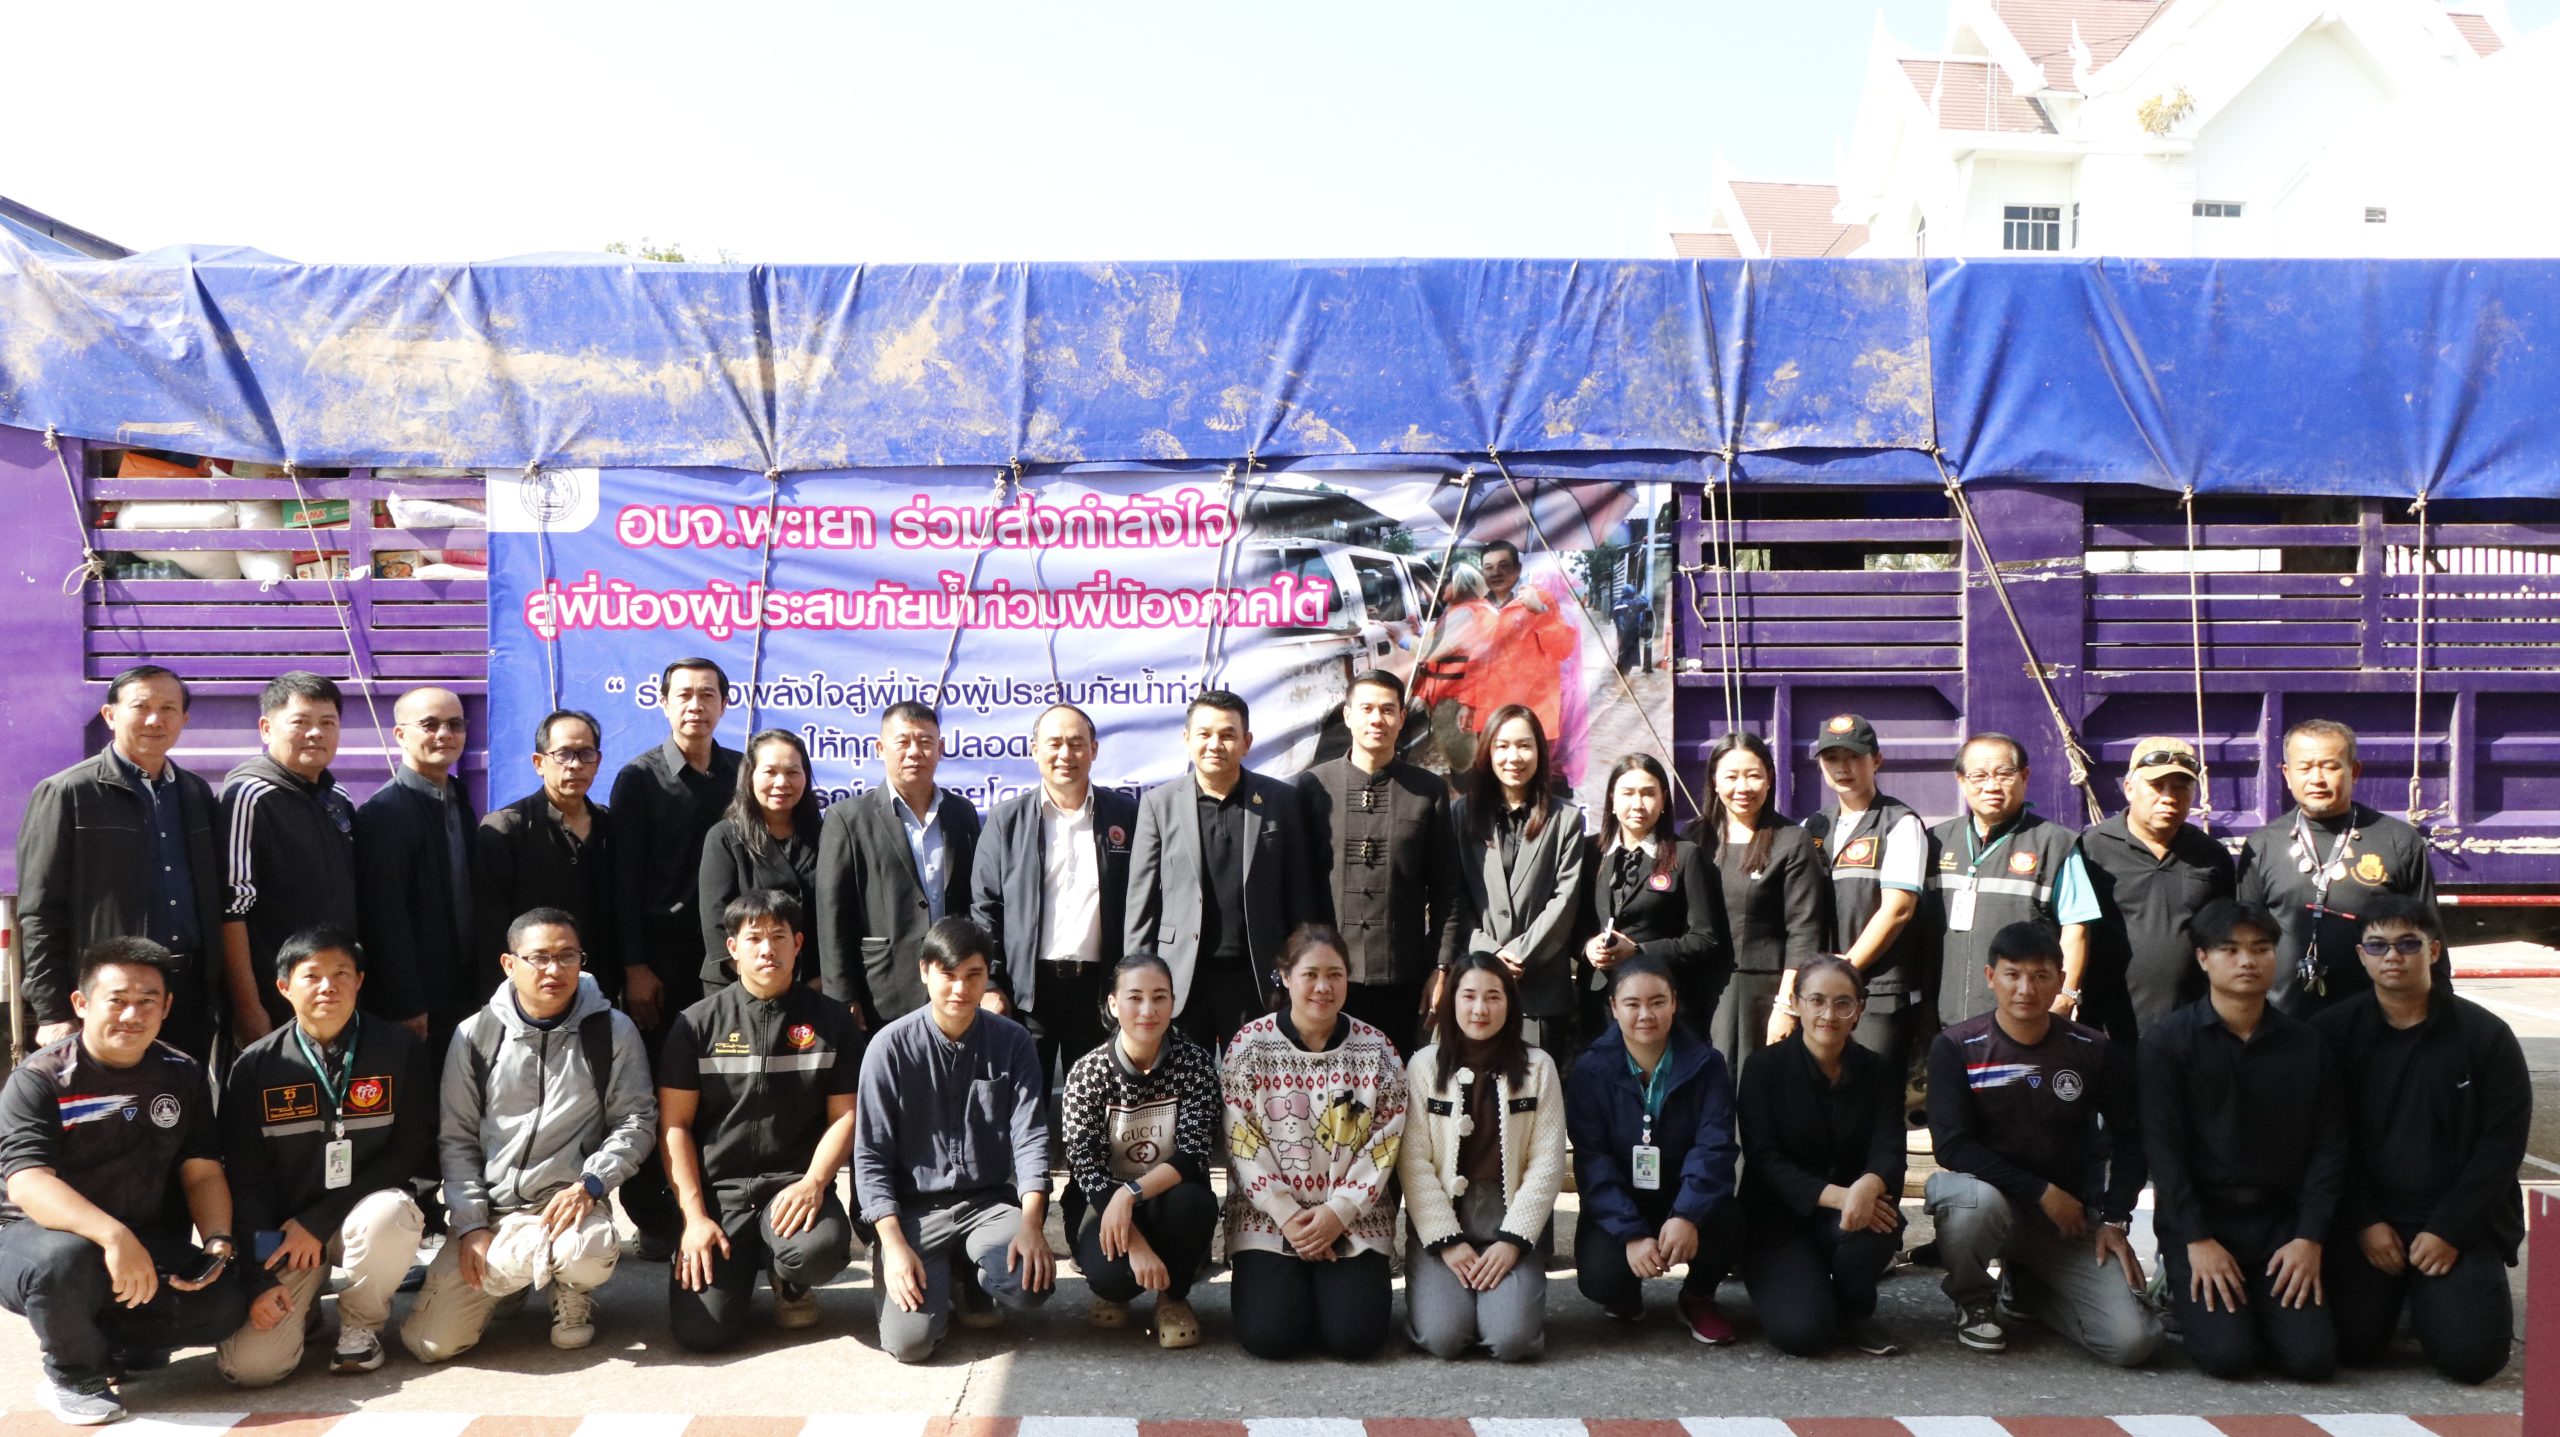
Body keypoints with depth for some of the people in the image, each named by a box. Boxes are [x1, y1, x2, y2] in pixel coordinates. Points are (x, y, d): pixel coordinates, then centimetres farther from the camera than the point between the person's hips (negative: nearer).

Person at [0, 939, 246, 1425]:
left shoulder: (183, 1076, 1)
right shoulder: (40, 1079, -14)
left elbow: (203, 1174, 2)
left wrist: (217, 1241, -18)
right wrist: (112, 1236, -43)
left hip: (144, 1242, 4)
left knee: (223, 1302, -19)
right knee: (67, 1261, -38)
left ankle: (113, 1348, 8)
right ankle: (72, 1376, -9)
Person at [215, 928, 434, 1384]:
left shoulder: (401, 1050, -5)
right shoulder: (254, 1068, -2)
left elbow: (411, 1153, -7)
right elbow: (243, 1182, -1)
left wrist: (318, 1221, -13)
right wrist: (260, 1279, -11)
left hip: (366, 1208, -1)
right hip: (282, 1231, 1)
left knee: (388, 1212, -37)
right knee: (249, 1363, -19)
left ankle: (361, 1324, -6)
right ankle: (305, 1305, 18)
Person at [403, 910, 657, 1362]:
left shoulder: (612, 1031, -1)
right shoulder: (475, 1036, 2)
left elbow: (635, 1122, -1)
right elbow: (456, 1138, 4)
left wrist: (590, 1184, -16)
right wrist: (471, 1225, -5)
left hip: (571, 1199, -2)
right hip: (489, 1207, 2)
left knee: (586, 1258, -36)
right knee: (429, 1343, -10)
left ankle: (571, 1291, 4)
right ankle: (502, 1283, 23)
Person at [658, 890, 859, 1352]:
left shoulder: (830, 1020, 4)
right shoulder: (697, 1024, 3)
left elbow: (844, 1115, 3)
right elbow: (674, 1125, 2)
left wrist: (813, 1183, -14)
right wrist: (694, 1216, -8)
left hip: (796, 1182, 0)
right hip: (717, 1189, 0)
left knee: (821, 1248, -34)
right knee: (701, 1330, -18)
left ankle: (789, 1281, 6)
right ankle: (742, 1262, 18)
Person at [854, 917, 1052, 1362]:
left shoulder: (1012, 1042, -1)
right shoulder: (891, 1046, -7)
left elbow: (1029, 1137, -7)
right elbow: (871, 1155, -6)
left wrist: (1030, 1224, -22)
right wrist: (893, 1244, -17)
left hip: (989, 1201, 2)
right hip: (913, 1208, -2)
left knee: (1031, 1283, -27)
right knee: (910, 1338, -22)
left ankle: (969, 1277, 9)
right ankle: (936, 1276, 15)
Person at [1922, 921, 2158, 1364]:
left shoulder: (2094, 1052, -3)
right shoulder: (1956, 1048, -11)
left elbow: (2129, 1138, 9)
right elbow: (1952, 1146, -16)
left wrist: (2114, 1220, 1)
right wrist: (2042, 1192, -19)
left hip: (2071, 1217, 3)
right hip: (1987, 1190, -2)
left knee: (2133, 1341, -16)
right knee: (1977, 1201, -40)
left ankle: (2029, 1289, 16)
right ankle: (1972, 1297, -4)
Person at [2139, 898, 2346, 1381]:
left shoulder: (2307, 1045, 7)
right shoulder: (2168, 1042, -3)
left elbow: (2328, 1147, 5)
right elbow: (2162, 1147, -7)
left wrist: (2310, 1237, -6)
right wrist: (2197, 1240, -13)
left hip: (2279, 1219, 3)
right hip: (2197, 1218, -3)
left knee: (2313, 1357, -13)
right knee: (2229, 1354, -18)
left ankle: (2259, 1303, 18)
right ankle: (2185, 1295, 14)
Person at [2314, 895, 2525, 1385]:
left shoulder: (2485, 1034, -2)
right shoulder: (2334, 1031, -2)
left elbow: (2502, 1144, -4)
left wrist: (2449, 1231, -10)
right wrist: (2364, 1222, -11)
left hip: (2458, 1219, 0)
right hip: (2365, 1217, 0)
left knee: (2470, 1355, -16)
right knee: (2349, 1343, -13)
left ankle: (2433, 1290, 18)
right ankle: (2394, 1288, 20)